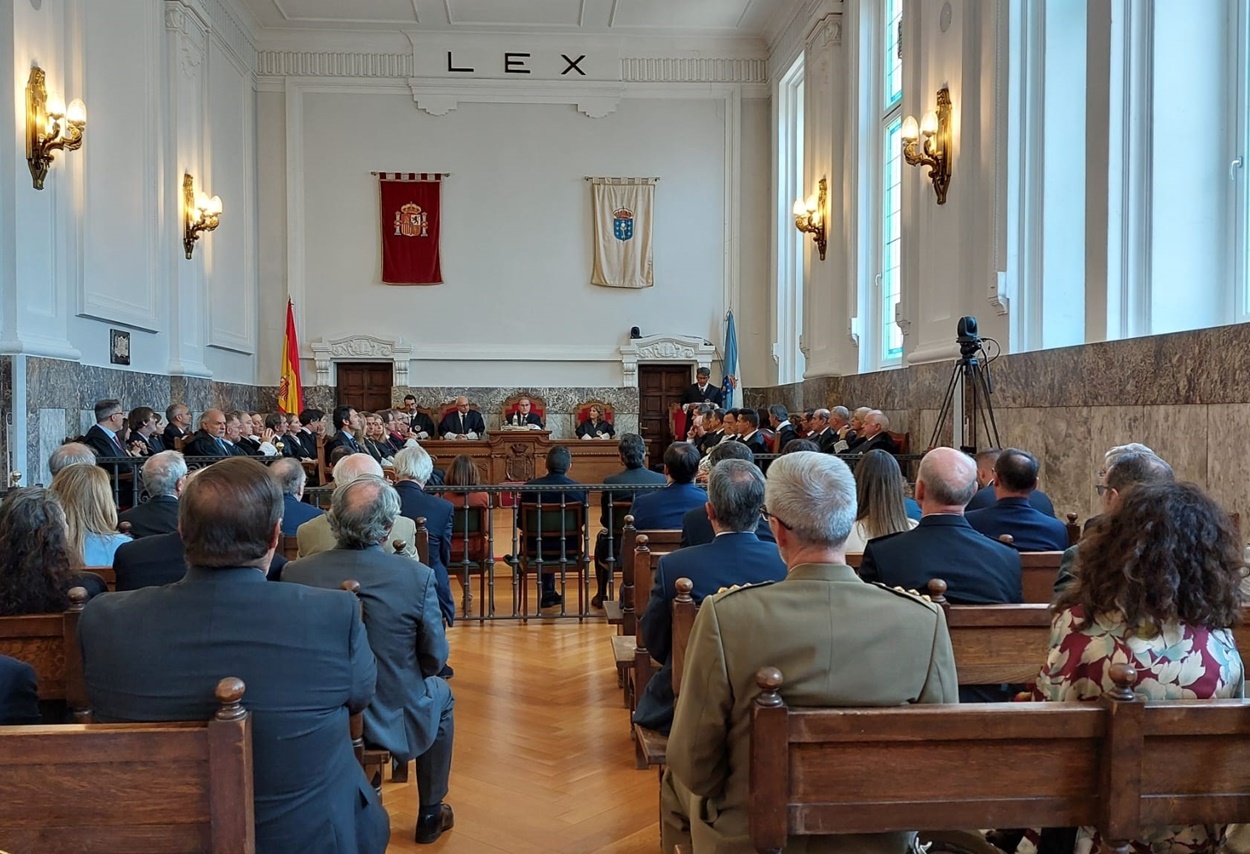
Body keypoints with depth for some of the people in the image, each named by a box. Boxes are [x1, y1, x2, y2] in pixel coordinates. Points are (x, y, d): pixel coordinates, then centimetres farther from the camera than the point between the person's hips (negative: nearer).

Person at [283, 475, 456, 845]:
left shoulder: (294, 573, -15)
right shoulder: (418, 576, -21)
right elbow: (435, 660, -11)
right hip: (393, 721, -2)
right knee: (440, 694, 30)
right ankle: (430, 815, 38)